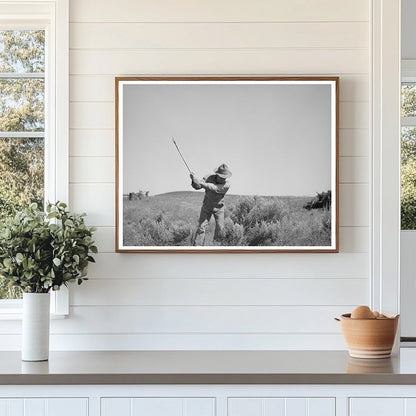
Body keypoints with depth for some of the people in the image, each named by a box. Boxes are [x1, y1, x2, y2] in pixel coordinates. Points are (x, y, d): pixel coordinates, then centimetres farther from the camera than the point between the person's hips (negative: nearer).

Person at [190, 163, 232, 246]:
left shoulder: (226, 184, -26)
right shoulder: (210, 177, -18)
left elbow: (214, 188, -41)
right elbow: (197, 186, -24)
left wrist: (201, 183, -53)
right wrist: (194, 179, -46)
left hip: (219, 208, -1)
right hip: (207, 205, 1)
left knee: (220, 229, -4)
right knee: (201, 227, -7)